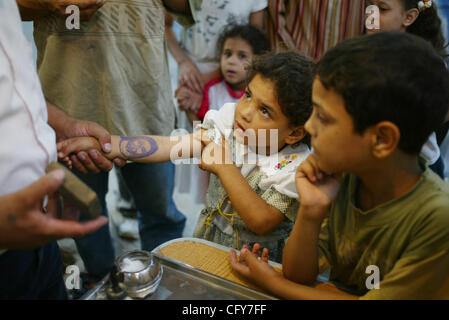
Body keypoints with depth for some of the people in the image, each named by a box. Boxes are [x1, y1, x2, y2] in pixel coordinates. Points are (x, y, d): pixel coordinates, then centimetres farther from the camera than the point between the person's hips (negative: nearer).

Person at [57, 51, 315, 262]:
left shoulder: (296, 166, -22)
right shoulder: (229, 125, -13)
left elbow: (262, 223, -26)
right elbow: (172, 146, -17)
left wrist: (225, 168, -30)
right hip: (207, 236, 4)